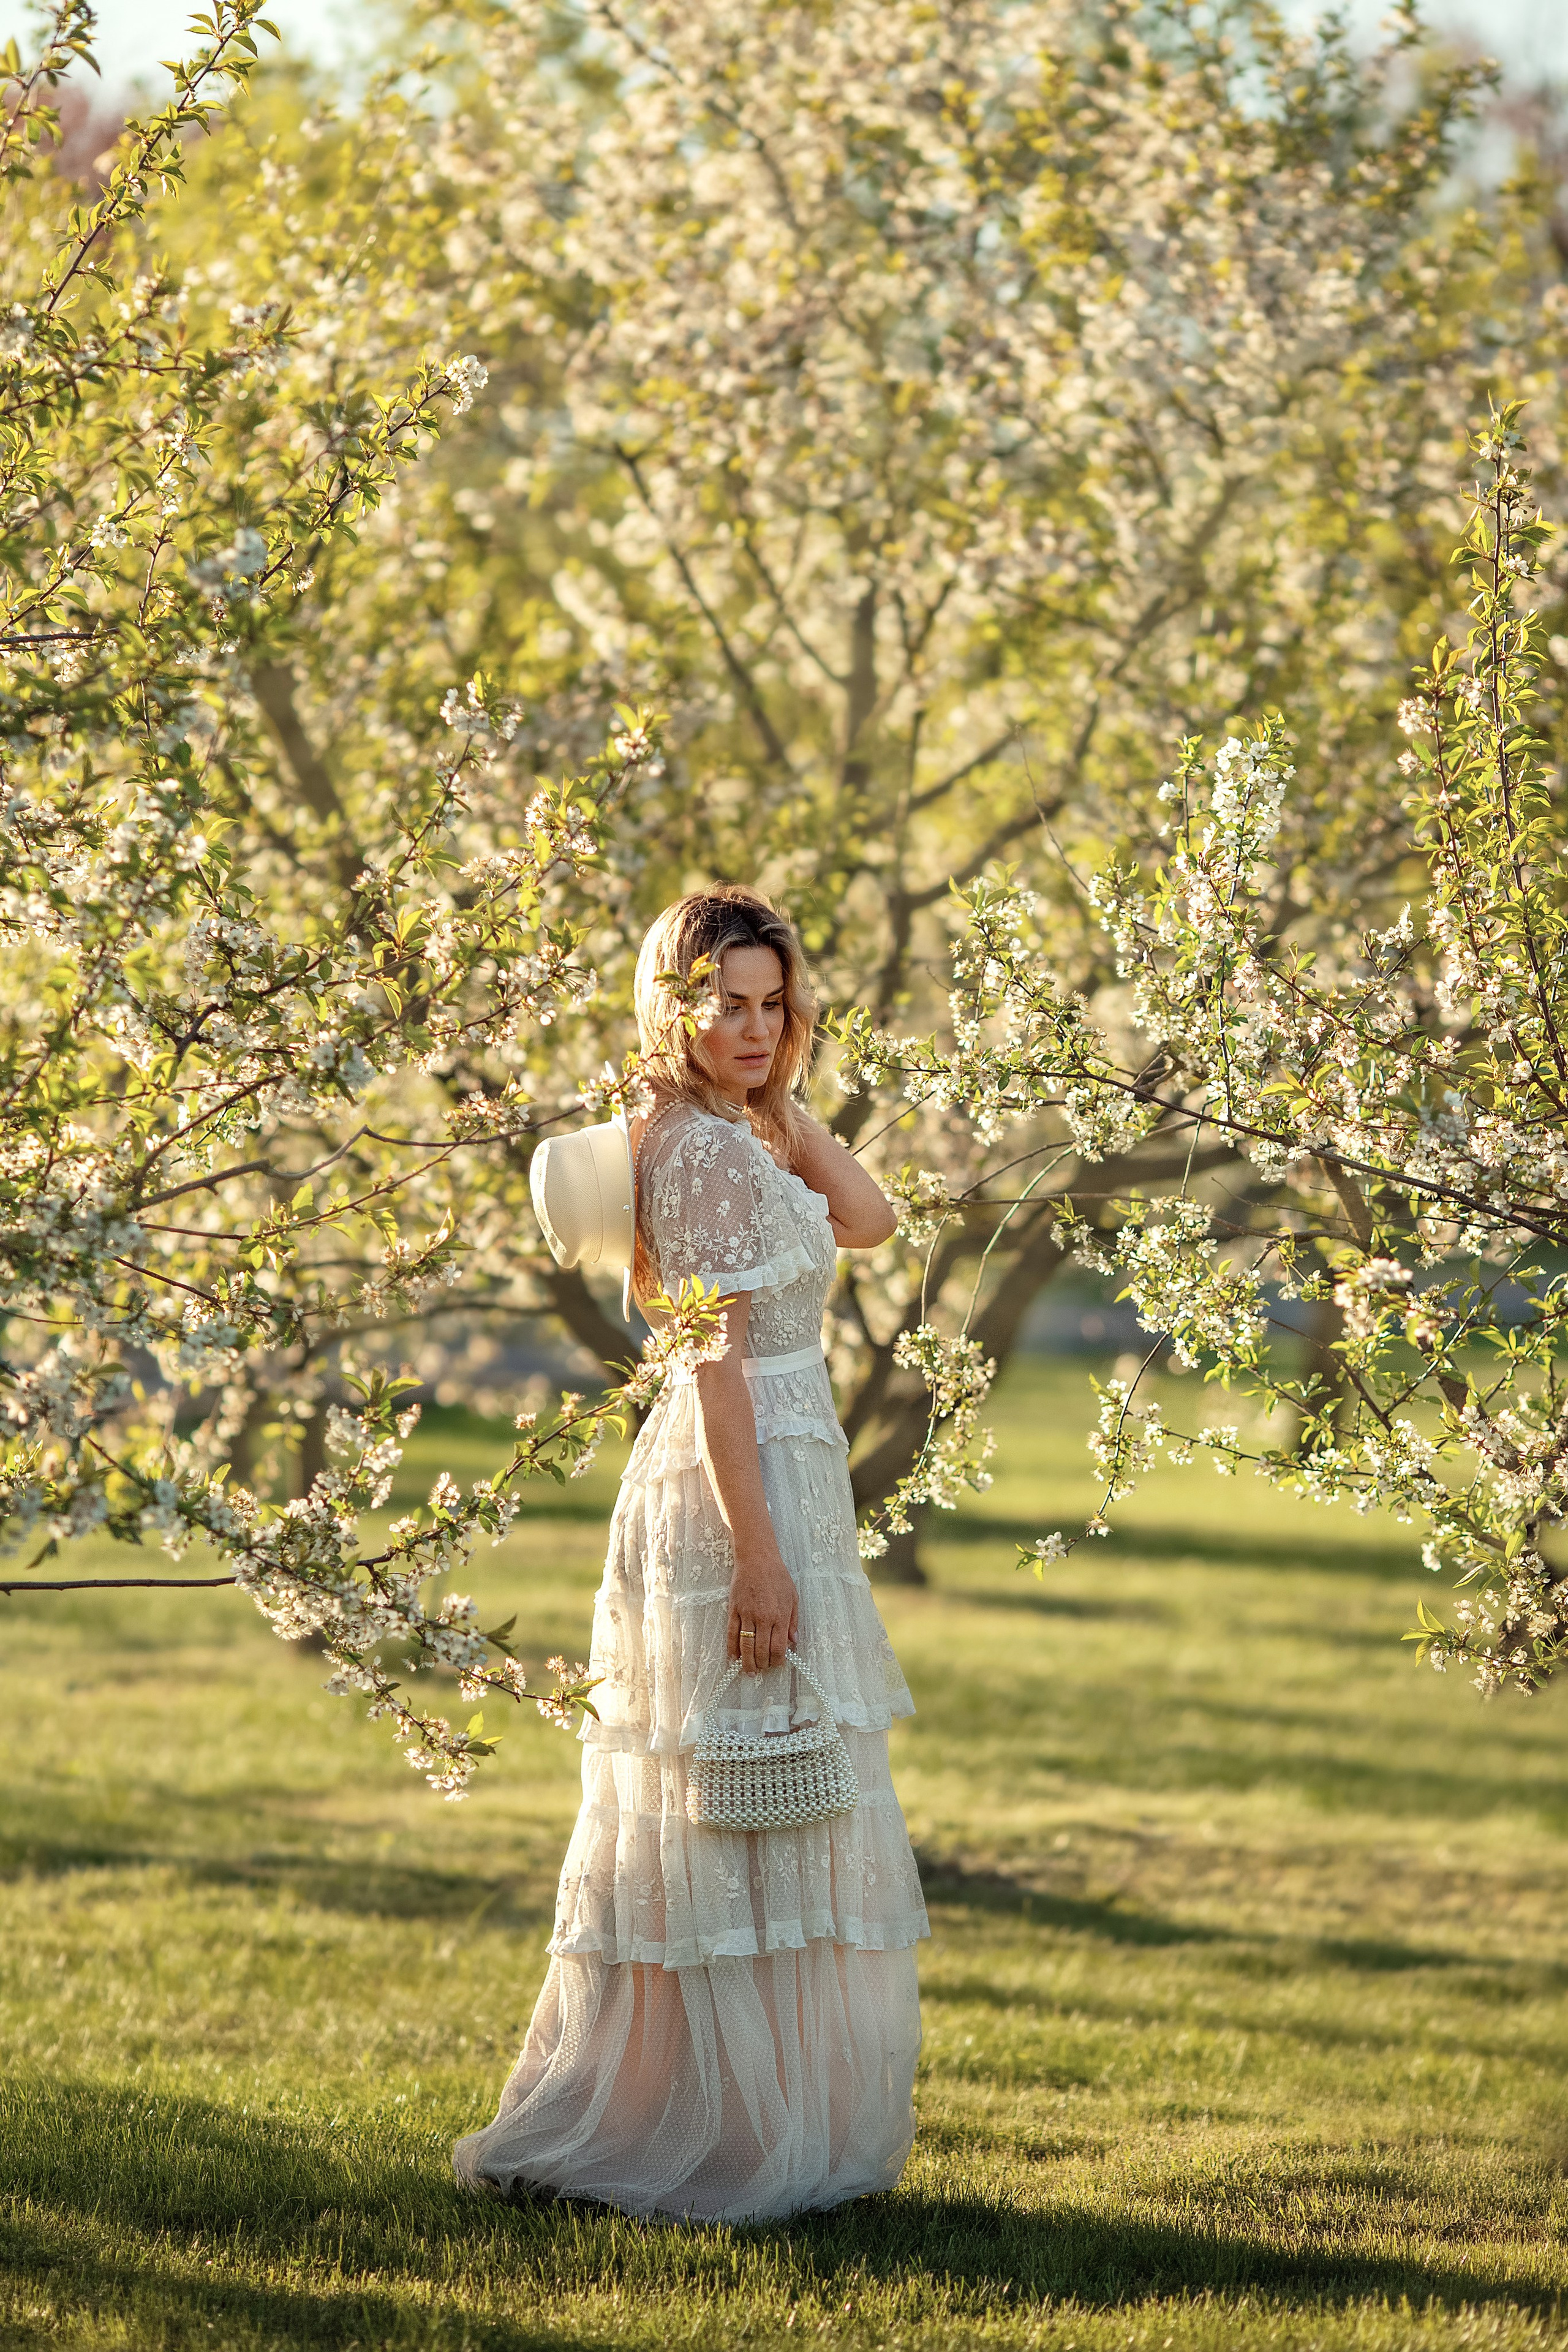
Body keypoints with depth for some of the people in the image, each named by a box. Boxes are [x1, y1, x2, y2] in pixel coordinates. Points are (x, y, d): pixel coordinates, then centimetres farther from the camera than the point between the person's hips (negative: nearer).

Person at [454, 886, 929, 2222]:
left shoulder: (737, 1134, 14)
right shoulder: (699, 1148, -16)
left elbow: (866, 1219, 11)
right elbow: (717, 1365, -20)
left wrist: (780, 1096, 4)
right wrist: (755, 1553, -22)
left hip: (779, 1474, 10)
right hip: (742, 1491, -10)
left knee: (723, 1821, 14)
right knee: (749, 1811, -6)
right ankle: (729, 2143, -1)